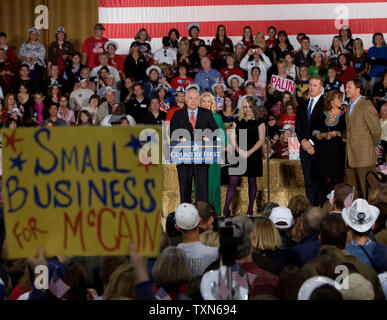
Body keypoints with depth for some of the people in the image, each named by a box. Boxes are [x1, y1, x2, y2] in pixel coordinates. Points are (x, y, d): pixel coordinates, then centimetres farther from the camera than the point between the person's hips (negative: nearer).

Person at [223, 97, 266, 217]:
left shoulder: (259, 123, 2)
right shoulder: (237, 122, 11)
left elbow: (261, 140, -4)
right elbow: (233, 138, 7)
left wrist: (249, 152, -14)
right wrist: (239, 151, -10)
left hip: (253, 155, -2)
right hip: (239, 156, 2)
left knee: (252, 182, 4)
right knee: (233, 182, -4)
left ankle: (250, 210, 11)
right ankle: (226, 210, -3)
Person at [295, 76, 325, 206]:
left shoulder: (325, 104, -3)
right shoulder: (303, 105, 19)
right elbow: (298, 126, 14)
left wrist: (311, 142, -12)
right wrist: (303, 141, -3)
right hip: (305, 147, 6)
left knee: (317, 180, -9)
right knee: (308, 180, 6)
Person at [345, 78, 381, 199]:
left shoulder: (367, 107, -15)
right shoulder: (350, 106, 14)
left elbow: (376, 131, -11)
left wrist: (372, 146, 1)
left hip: (364, 157, -9)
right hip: (350, 157, 9)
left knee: (366, 193, -2)